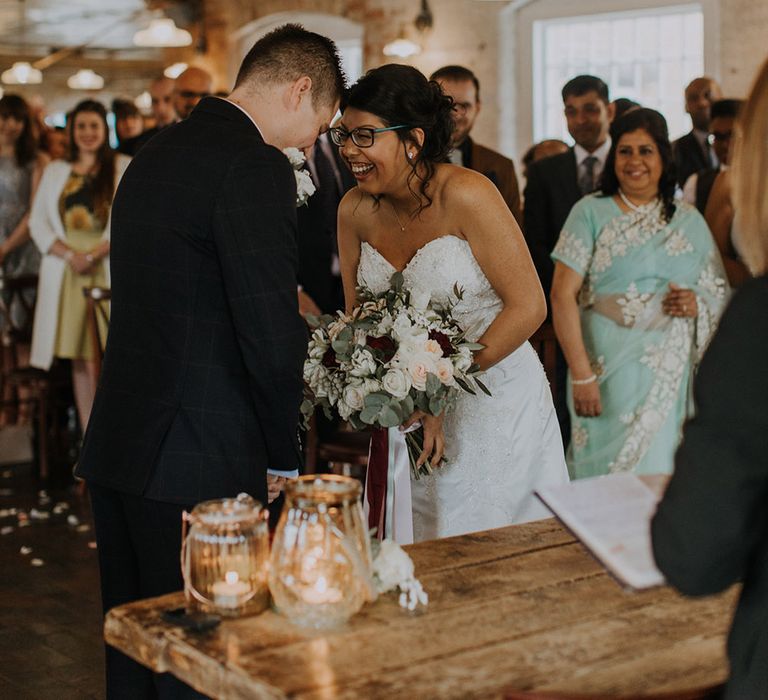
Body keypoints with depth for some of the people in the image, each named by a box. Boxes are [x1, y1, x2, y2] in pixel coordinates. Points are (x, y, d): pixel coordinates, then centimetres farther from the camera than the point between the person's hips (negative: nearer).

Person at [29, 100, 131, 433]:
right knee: (81, 361, 1)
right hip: (65, 271, 3)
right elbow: (38, 222, 10)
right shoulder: (55, 171, 17)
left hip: (108, 271, -3)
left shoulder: (124, 168, 7)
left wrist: (93, 254, -13)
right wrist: (69, 254, -8)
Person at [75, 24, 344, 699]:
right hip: (200, 464, -9)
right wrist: (284, 458, -5)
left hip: (116, 446, 9)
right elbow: (271, 335, -19)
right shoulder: (256, 168, -15)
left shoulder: (156, 154, 14)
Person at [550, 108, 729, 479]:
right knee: (606, 473, 1)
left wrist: (697, 304, -8)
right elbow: (562, 295, -8)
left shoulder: (689, 220, 9)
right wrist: (581, 374, -15)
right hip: (607, 368, -3)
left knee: (657, 471, 8)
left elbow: (720, 293, 16)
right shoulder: (590, 212, -1)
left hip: (670, 375, 3)